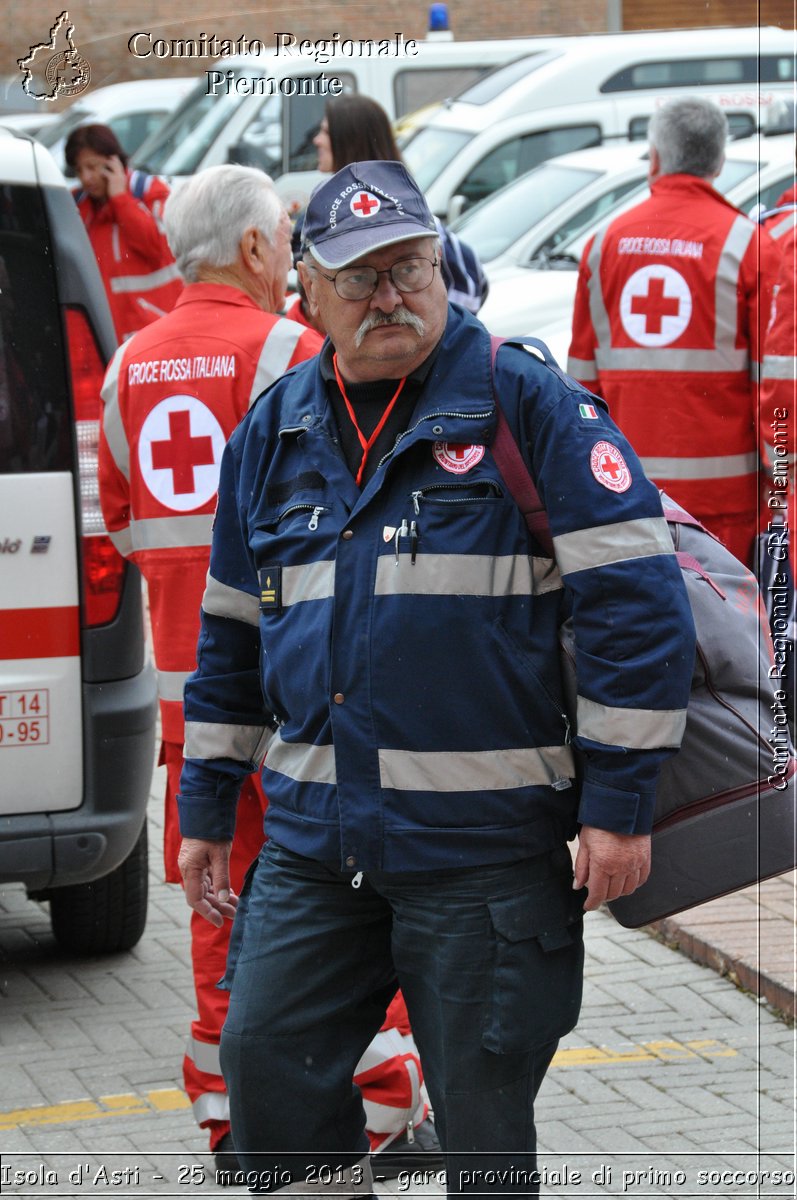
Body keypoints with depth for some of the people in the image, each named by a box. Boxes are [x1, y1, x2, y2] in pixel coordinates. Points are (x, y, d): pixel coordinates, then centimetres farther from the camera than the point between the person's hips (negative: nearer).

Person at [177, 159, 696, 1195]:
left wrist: (618, 803, -10)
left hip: (484, 843, -5)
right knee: (265, 1061, 1)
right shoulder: (274, 432, 12)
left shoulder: (525, 403, -5)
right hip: (313, 840, 5)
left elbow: (636, 598, -8)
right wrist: (204, 809, 19)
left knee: (483, 1111, 3)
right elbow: (231, 633, 21)